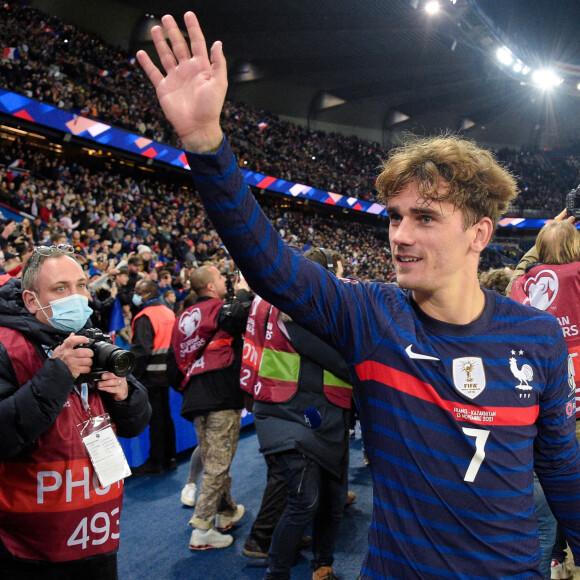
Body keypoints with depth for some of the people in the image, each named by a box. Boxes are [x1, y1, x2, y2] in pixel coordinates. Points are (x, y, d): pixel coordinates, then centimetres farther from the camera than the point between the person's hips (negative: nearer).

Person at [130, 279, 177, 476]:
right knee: (165, 415, 16)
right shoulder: (169, 313, 10)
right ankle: (170, 458, 25)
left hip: (151, 375, -8)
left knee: (155, 418, -2)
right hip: (166, 373, 8)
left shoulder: (145, 318, -17)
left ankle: (155, 463, 7)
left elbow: (140, 351, -23)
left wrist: (133, 376, -17)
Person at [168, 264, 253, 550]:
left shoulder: (184, 317, 16)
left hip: (195, 398, 8)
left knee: (211, 461, 19)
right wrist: (243, 292, -7)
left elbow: (174, 361, 18)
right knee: (217, 464, -2)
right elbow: (246, 314, -28)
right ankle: (202, 530, 1)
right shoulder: (221, 309, -5)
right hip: (223, 397, -8)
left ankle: (227, 511, 37)